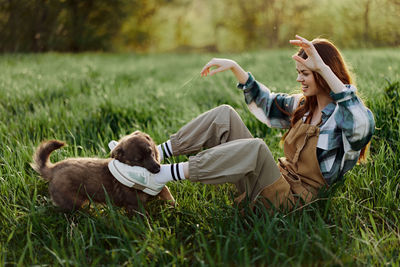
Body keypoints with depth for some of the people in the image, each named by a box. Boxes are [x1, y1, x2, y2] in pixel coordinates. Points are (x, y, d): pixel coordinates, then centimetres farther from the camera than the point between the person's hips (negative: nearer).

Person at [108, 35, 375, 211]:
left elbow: (365, 124, -35)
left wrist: (323, 68, -38)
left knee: (256, 147, -39)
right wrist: (234, 66, 16)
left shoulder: (345, 115, -10)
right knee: (224, 115, -4)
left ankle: (157, 178, -37)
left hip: (295, 196, -8)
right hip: (280, 176, 8)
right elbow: (264, 101, 25)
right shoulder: (303, 105, 13)